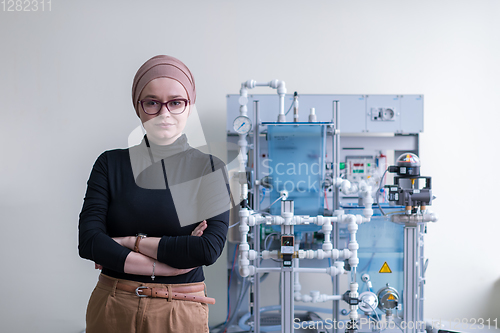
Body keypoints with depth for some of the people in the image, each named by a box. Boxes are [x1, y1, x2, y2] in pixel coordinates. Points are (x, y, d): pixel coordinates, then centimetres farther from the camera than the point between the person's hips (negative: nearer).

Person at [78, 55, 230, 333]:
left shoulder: (210, 168, -4)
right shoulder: (111, 163, 0)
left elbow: (209, 249, -16)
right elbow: (88, 241, -11)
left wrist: (132, 242, -12)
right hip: (112, 309, 1)